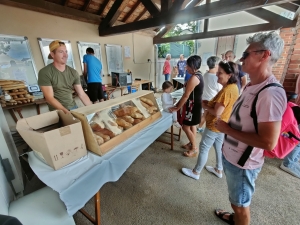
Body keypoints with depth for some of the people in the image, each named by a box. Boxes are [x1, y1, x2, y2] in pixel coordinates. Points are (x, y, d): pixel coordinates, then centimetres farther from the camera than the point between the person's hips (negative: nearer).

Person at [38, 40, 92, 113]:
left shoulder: (73, 72, 4)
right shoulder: (45, 72, -7)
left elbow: (82, 94, 1)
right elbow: (49, 98, -12)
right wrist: (65, 111, -25)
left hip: (73, 108, 4)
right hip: (57, 111, -4)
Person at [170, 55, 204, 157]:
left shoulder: (194, 78, -24)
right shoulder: (198, 75, 8)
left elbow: (186, 96, -23)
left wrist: (177, 108, -15)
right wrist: (179, 103, 14)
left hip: (193, 105, -10)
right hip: (194, 104, 10)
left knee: (186, 127, 0)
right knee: (192, 125, 20)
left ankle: (194, 149, 15)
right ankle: (191, 144, 36)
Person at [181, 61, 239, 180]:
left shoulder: (226, 91, -28)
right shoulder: (233, 87, 3)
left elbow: (217, 112, -28)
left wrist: (204, 106, -13)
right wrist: (209, 103, 1)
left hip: (214, 125, -10)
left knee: (203, 148, 5)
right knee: (219, 147, 23)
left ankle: (196, 172, 22)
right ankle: (218, 170, 42)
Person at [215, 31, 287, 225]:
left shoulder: (271, 94, -27)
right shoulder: (251, 86, 4)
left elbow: (268, 142, -29)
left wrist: (227, 129, -22)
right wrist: (228, 139, 10)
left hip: (243, 163, -9)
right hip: (231, 156, 9)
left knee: (241, 203, 18)